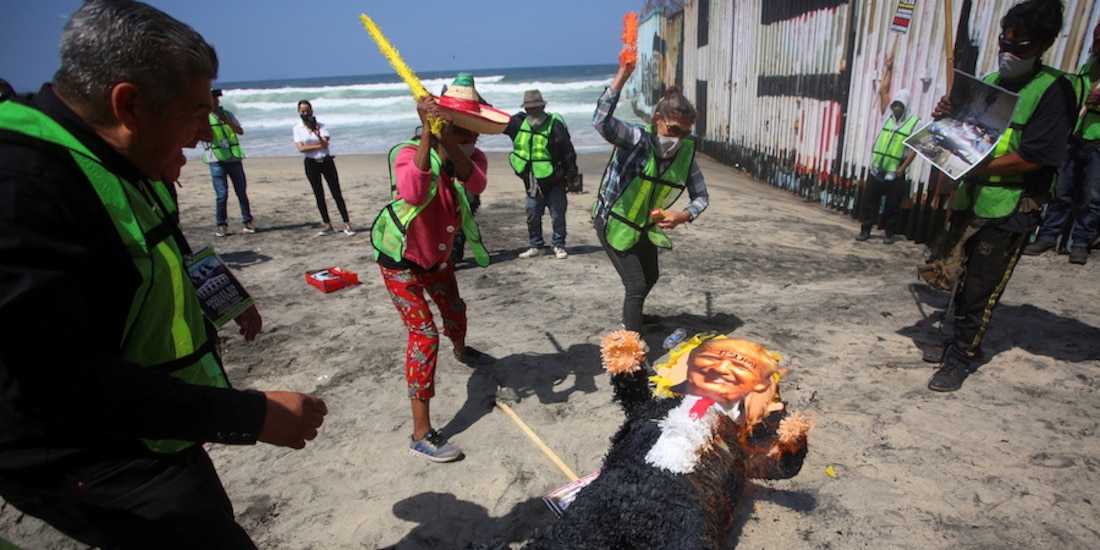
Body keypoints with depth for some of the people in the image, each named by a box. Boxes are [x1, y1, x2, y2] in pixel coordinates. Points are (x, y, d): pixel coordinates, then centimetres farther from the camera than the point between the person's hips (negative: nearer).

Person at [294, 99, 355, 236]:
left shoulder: (320, 125, -1)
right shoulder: (297, 128, 2)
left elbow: (325, 143, -12)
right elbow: (301, 148, -9)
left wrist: (318, 135, -31)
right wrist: (320, 145, -11)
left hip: (326, 162, -1)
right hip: (311, 163, 1)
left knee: (336, 193, -4)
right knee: (319, 195, 5)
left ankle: (347, 224, -2)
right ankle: (327, 225, 14)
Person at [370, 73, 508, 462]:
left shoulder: (472, 157, -11)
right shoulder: (410, 153, -26)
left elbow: (475, 183, -36)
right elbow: (413, 193, -49)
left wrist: (448, 142, -47)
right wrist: (428, 132, -48)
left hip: (438, 255, 6)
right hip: (401, 258, -6)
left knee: (455, 310, 25)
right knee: (425, 334, -14)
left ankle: (461, 351, 63)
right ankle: (421, 434, -7)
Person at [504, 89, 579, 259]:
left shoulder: (555, 125, -12)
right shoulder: (518, 122, 1)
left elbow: (568, 152, -9)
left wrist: (571, 177, -8)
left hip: (554, 182, -4)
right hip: (532, 183, 4)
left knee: (558, 216, 4)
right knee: (532, 216, 9)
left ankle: (559, 246, 19)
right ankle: (535, 246, 24)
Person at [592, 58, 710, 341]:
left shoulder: (686, 153, -11)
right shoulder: (637, 140, -26)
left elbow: (701, 196, -4)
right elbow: (601, 122, -45)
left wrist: (684, 215, -24)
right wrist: (622, 76, -48)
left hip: (645, 227, 7)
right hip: (614, 224, -7)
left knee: (651, 277, 26)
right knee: (636, 285, -12)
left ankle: (631, 316, 55)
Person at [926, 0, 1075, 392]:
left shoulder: (1054, 90, -8)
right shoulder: (989, 82, 10)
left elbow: (1035, 157, -16)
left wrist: (978, 168, -23)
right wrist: (948, 118, 0)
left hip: (1010, 209, -6)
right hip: (970, 199, 6)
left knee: (981, 290, 0)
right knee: (961, 282, 14)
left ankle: (960, 358, 13)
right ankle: (965, 344, 31)